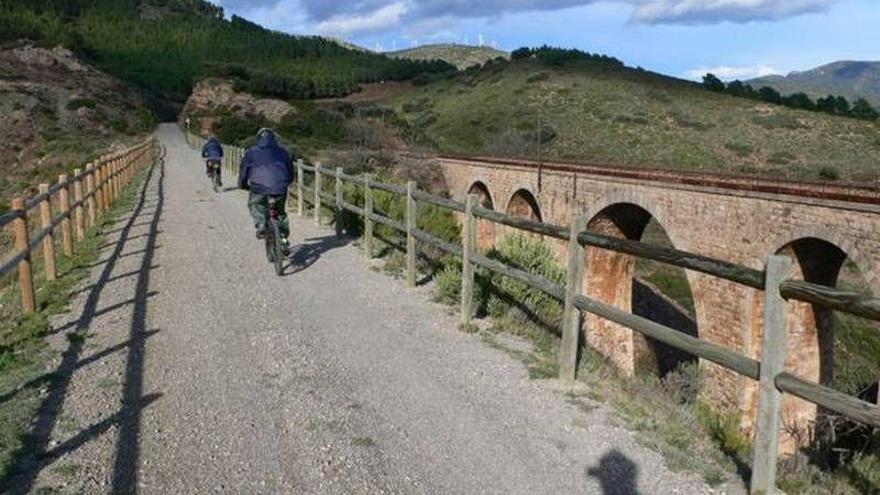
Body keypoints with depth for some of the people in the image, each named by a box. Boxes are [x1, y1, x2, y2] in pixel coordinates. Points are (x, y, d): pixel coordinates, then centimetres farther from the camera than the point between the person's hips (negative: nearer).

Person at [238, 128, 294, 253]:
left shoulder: (251, 152, 16)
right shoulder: (282, 151, 22)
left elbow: (243, 173, 15)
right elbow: (290, 174, 26)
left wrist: (243, 185, 33)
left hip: (260, 187, -2)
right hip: (280, 187, 2)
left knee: (254, 205, 26)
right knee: (280, 212, 24)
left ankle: (261, 225, 0)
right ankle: (284, 238, 15)